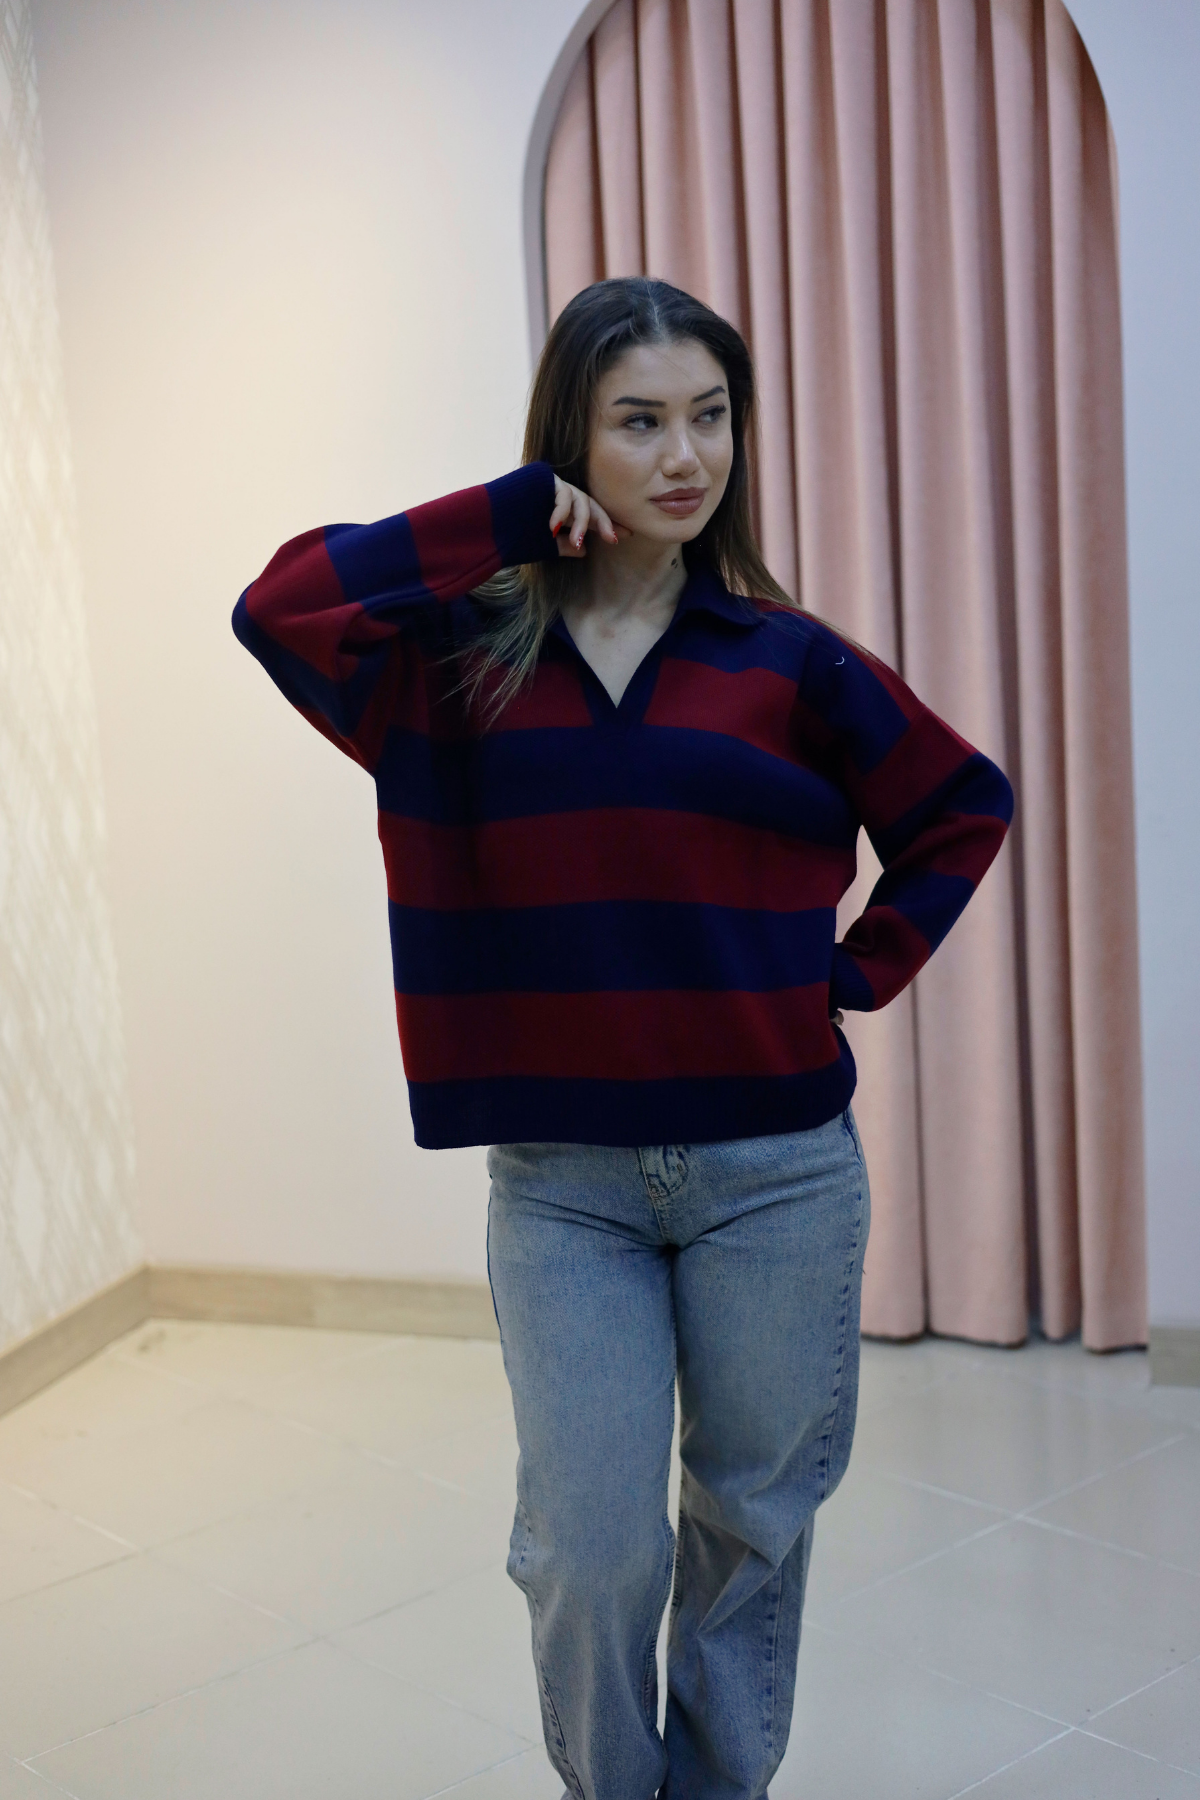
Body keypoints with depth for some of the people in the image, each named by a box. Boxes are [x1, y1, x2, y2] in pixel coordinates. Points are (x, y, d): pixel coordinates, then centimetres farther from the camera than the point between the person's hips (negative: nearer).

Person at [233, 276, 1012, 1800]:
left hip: (776, 1171, 1)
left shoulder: (785, 661, 1)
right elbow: (280, 607, -17)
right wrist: (505, 518, -13)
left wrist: (862, 971, 2)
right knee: (589, 1553, 1)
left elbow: (964, 807, 12)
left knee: (754, 1521, 15)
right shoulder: (465, 653, 0)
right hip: (561, 1180, -1)